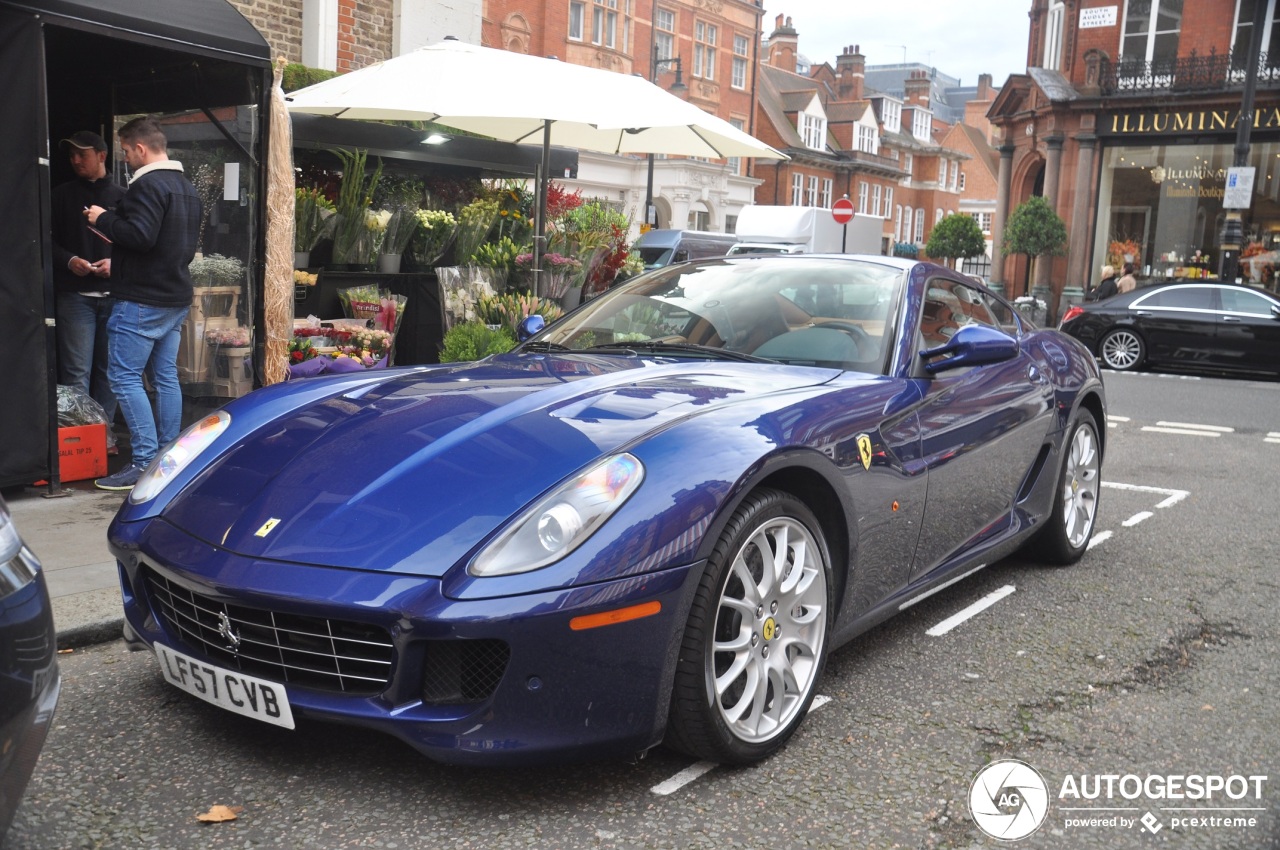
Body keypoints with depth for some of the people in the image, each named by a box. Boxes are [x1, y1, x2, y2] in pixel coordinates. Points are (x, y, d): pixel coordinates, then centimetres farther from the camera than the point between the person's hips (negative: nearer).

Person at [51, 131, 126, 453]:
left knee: (109, 368, 7)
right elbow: (48, 241, 6)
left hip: (114, 293, 1)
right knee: (77, 371, -4)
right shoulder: (62, 196, 8)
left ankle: (104, 430, 15)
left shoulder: (121, 196, 9)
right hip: (75, 294, -1)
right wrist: (69, 261, -12)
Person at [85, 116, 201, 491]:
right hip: (176, 297, 9)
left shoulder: (148, 184, -14)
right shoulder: (186, 187, 16)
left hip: (142, 301, -9)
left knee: (124, 377, -5)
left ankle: (145, 462, -8)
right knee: (165, 376, 12)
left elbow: (140, 235, -26)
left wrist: (103, 219, -8)